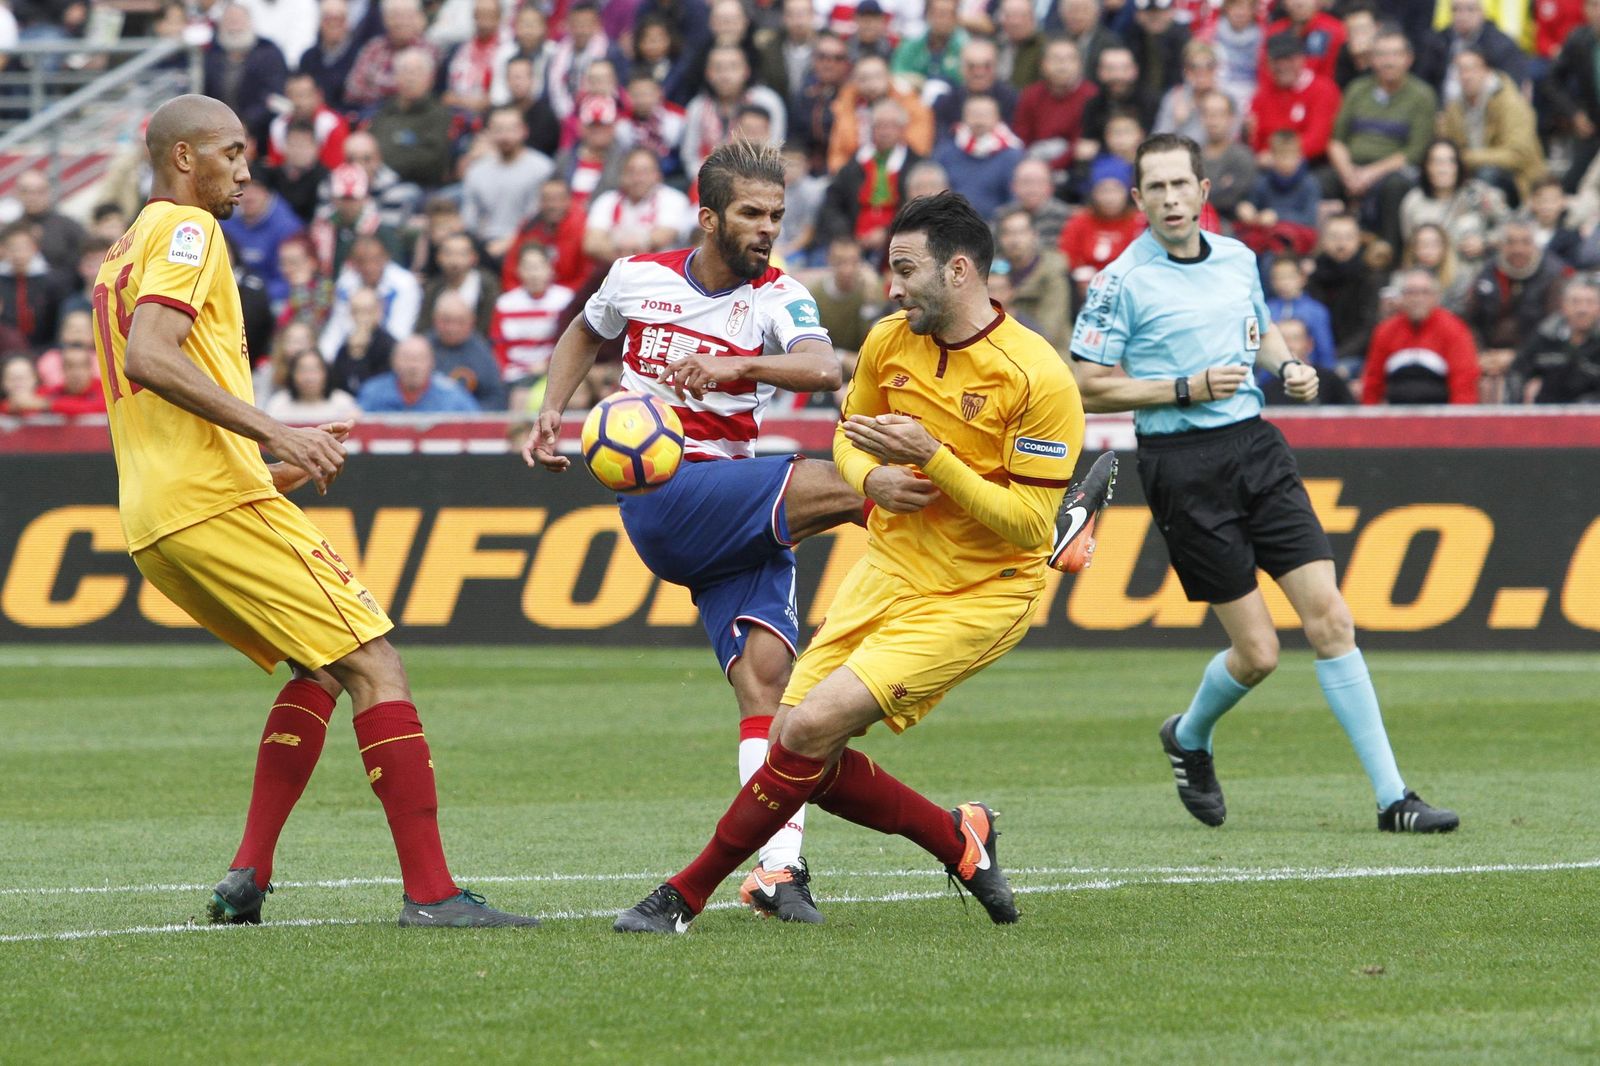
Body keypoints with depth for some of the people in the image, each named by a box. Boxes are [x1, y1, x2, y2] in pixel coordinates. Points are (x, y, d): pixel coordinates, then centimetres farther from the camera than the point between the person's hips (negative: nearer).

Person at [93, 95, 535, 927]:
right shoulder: (186, 231, -5)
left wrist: (270, 466, 26)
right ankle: (429, 890, -16)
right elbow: (148, 357, -22)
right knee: (373, 664, -8)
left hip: (155, 526, 10)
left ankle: (248, 875, 8)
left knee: (320, 670, 20)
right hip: (216, 500, -10)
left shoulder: (123, 253, 25)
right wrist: (270, 431, -24)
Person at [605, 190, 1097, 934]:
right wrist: (872, 480, -7)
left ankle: (686, 895, -5)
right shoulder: (889, 342, 1)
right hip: (889, 572, 7)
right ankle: (958, 839, 17)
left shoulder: (1038, 378, -18)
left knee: (813, 727, -19)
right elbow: (848, 435, 17)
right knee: (796, 745, -4)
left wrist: (931, 457, -26)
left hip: (979, 596, -7)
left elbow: (1029, 524, -18)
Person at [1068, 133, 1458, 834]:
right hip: (1182, 466, -5)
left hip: (1255, 445, 5)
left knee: (1329, 618, -5)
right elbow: (1088, 387, -8)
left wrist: (1288, 368, 6)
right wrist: (1186, 390, -15)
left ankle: (1391, 797, -4)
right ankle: (1189, 737, 29)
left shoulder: (1238, 260, 10)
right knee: (1257, 652, -5)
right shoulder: (1122, 282, -7)